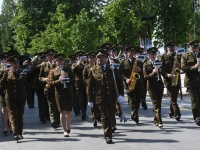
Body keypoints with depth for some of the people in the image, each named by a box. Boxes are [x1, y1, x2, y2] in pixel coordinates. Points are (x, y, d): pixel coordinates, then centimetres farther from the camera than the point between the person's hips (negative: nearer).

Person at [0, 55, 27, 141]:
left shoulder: (22, 72, 6)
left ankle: (20, 133, 13)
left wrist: (15, 73, -20)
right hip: (10, 97, -1)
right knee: (13, 115, -9)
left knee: (20, 115, 6)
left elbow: (23, 79, -14)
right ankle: (15, 134, -17)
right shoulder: (7, 73, 7)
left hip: (21, 96, 1)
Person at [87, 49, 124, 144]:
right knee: (105, 117, -6)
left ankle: (108, 133, 27)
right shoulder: (93, 70, 2)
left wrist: (120, 94, -2)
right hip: (100, 98, -3)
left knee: (111, 117, 10)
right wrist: (90, 100, -1)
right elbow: (90, 86, 2)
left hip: (112, 97, 3)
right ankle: (108, 136, -2)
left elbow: (119, 81, 9)